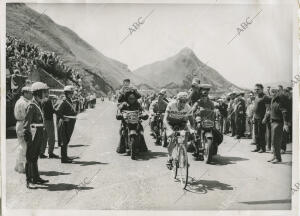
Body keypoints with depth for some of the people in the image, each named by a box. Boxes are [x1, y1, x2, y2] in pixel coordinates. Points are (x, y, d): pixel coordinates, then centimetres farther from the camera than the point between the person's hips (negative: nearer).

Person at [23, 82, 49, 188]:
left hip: (39, 135, 10)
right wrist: (27, 135, -22)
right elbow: (26, 122, -19)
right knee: (31, 158, -4)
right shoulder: (31, 106, -16)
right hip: (33, 134, -10)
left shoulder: (38, 105, 14)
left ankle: (36, 177, 25)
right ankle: (29, 180, 1)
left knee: (35, 157, 16)